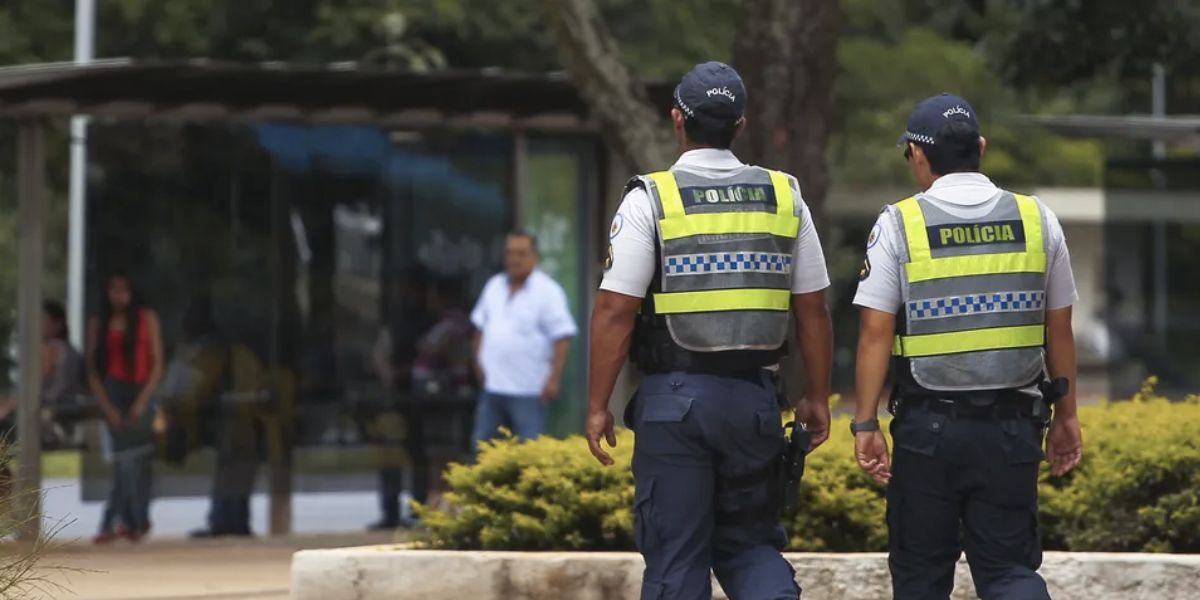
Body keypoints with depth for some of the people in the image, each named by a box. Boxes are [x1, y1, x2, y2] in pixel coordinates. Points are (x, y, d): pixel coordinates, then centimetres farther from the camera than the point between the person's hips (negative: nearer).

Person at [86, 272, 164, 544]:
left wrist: (142, 402, -9)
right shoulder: (98, 323, 5)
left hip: (141, 395, 0)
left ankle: (115, 522, 0)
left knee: (130, 460, -4)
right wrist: (107, 407, -7)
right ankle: (137, 522, -5)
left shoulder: (147, 318, 4)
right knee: (126, 458, -7)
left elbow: (157, 363, 1)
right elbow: (92, 369, 3)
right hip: (113, 395, 0)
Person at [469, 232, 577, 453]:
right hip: (493, 386, 7)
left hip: (528, 390, -7)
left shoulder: (547, 291, -9)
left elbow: (562, 336, -13)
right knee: (481, 445, 11)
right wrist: (478, 360, 11)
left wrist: (554, 378, -19)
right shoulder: (494, 286, 12)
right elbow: (480, 325, 22)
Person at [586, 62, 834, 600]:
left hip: (674, 398, -3)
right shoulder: (785, 196, 5)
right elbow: (813, 309, 8)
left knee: (676, 555, 4)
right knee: (750, 540, 14)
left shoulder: (651, 199, -6)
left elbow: (616, 310, -10)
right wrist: (816, 398, 16)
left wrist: (598, 406, -4)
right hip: (754, 398, 3)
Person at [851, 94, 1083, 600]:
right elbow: (1059, 331, 8)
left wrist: (865, 424, -4)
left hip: (928, 425, -2)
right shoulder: (1037, 220, 3)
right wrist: (1065, 416, 17)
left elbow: (876, 333, -8)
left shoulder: (899, 225, -5)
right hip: (1012, 425, 2)